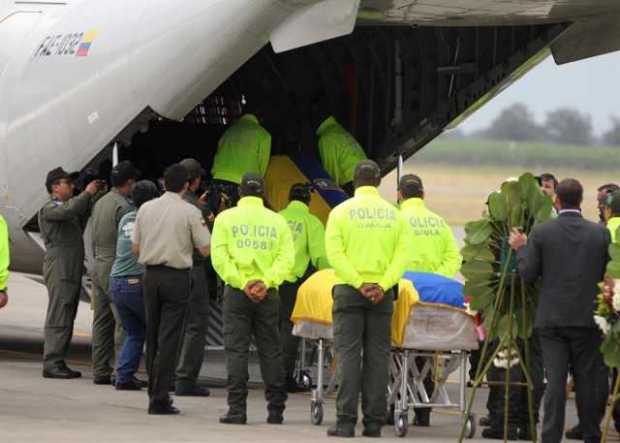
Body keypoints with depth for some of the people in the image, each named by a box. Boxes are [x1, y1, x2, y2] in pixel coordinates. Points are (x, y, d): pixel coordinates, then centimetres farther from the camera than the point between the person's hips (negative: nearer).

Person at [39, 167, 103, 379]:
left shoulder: (66, 207, 23)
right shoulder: (49, 209, -7)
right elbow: (69, 210, -25)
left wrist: (96, 196, 7)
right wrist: (87, 193, -18)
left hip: (72, 271, 9)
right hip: (59, 268, -9)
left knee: (67, 317, 9)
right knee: (58, 317, -11)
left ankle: (58, 362, 11)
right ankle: (52, 363, -13)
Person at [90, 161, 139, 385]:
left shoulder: (100, 204, 13)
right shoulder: (122, 206, -14)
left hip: (99, 266, 9)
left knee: (102, 321, 11)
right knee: (124, 322, -8)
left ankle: (100, 371, 12)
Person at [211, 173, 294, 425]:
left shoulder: (226, 218, 2)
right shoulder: (277, 221, 6)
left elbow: (219, 257, -8)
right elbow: (287, 258, -5)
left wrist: (241, 283, -11)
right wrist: (266, 282, -12)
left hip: (236, 291, -1)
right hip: (268, 295, 1)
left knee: (236, 350, -1)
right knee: (270, 350, 7)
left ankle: (237, 409, -7)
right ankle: (276, 410, 7)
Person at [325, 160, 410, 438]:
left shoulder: (341, 212, -1)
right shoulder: (394, 214, 6)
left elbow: (334, 253, -10)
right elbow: (402, 253, -3)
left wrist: (358, 283, -12)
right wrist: (382, 285, -9)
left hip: (349, 290, -2)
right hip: (382, 293, 2)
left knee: (347, 353, -2)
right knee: (377, 355, 5)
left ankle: (346, 420, -9)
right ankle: (374, 422, 3)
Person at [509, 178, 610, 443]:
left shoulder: (541, 233, -6)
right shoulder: (600, 234, -2)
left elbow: (528, 274, -4)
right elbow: (608, 274, 2)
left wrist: (521, 249, 12)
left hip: (551, 319, -1)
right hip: (587, 319, 1)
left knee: (555, 381, -2)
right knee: (587, 381, 9)